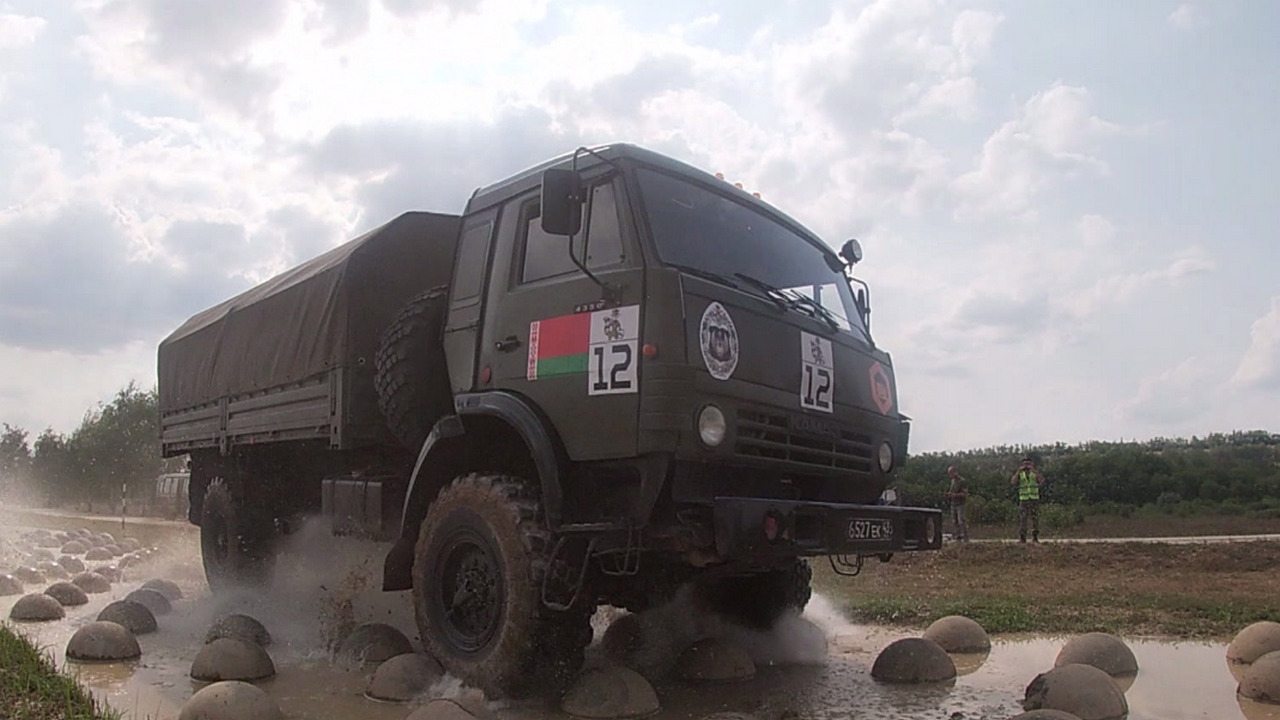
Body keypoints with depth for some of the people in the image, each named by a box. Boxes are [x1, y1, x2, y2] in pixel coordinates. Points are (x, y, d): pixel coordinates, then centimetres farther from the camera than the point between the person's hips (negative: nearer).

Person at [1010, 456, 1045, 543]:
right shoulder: (1020, 474, 6)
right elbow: (1013, 482, -11)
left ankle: (1035, 537, 7)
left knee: (1035, 519, 0)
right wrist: (1019, 471, -15)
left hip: (1034, 499, 1)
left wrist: (1034, 470, -18)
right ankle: (1022, 538, -3)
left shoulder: (1035, 473, 6)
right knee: (1022, 519, -5)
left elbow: (1042, 481, -14)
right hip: (1023, 500, 0)